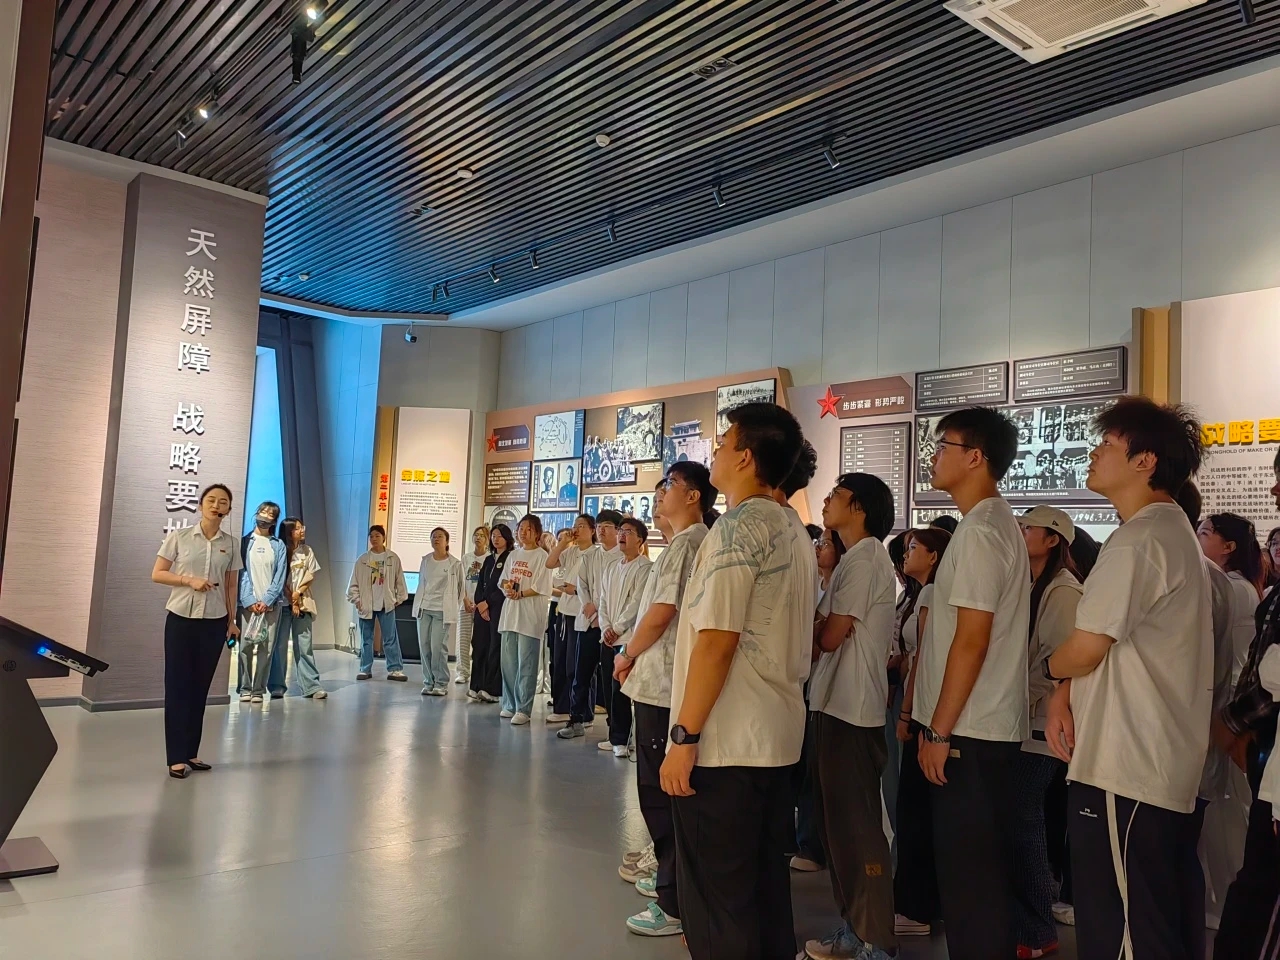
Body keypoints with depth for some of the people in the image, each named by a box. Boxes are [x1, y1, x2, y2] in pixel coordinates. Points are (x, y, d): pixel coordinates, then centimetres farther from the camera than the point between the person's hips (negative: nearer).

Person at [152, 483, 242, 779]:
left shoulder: (231, 544, 4)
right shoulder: (178, 536, -3)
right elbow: (157, 574, -1)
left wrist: (232, 621, 8)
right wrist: (189, 580, -15)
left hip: (214, 622, 2)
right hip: (181, 618, -2)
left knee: (200, 687, 9)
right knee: (178, 686, 0)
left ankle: (190, 752, 19)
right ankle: (177, 757, 6)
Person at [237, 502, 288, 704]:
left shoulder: (279, 546, 12)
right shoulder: (245, 542, 8)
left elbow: (280, 577, 4)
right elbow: (241, 573, 0)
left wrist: (266, 600, -8)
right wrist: (250, 600, -11)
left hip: (271, 603, 1)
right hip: (248, 602, -1)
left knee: (266, 648, -2)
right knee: (246, 646, -4)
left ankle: (258, 690, 4)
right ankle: (245, 689, 5)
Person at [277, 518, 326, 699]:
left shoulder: (307, 551, 8)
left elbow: (311, 576, 6)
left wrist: (298, 593, -8)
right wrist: (291, 601, -6)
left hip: (303, 602, 3)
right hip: (283, 603, -3)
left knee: (305, 645, 1)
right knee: (279, 645, 1)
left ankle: (311, 686, -1)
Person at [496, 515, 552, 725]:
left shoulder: (541, 556, -4)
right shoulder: (514, 554, 15)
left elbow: (541, 588, -10)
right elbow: (504, 580, 17)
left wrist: (519, 594, -14)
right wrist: (506, 586, -4)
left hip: (530, 615, -6)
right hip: (510, 613, 6)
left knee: (526, 664, -5)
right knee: (508, 662, 9)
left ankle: (523, 709, 0)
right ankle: (510, 704, 19)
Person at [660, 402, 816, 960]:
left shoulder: (737, 527, -14)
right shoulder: (796, 536, 13)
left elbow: (717, 640, -20)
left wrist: (684, 736, -16)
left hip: (725, 742, -9)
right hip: (779, 736, 9)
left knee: (716, 898, 2)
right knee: (766, 887, 17)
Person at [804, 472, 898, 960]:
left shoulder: (864, 558, -14)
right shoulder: (856, 558, 16)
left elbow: (830, 635, -17)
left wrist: (811, 634, 1)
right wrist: (816, 637, -2)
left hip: (851, 709, -10)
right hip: (838, 704, 10)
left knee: (857, 826, -2)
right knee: (838, 821, 15)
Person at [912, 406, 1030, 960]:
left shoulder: (979, 531, -17)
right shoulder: (998, 524, 14)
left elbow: (971, 640, -21)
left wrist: (939, 731, -16)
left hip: (968, 732, -10)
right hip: (986, 727, 10)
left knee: (968, 872, 0)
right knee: (983, 866, 17)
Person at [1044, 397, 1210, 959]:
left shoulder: (1138, 540, -17)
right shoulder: (1173, 532, 16)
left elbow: (1083, 651, -17)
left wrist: (1051, 668, 5)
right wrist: (1065, 694, 2)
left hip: (1124, 770, -10)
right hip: (1169, 766, 10)